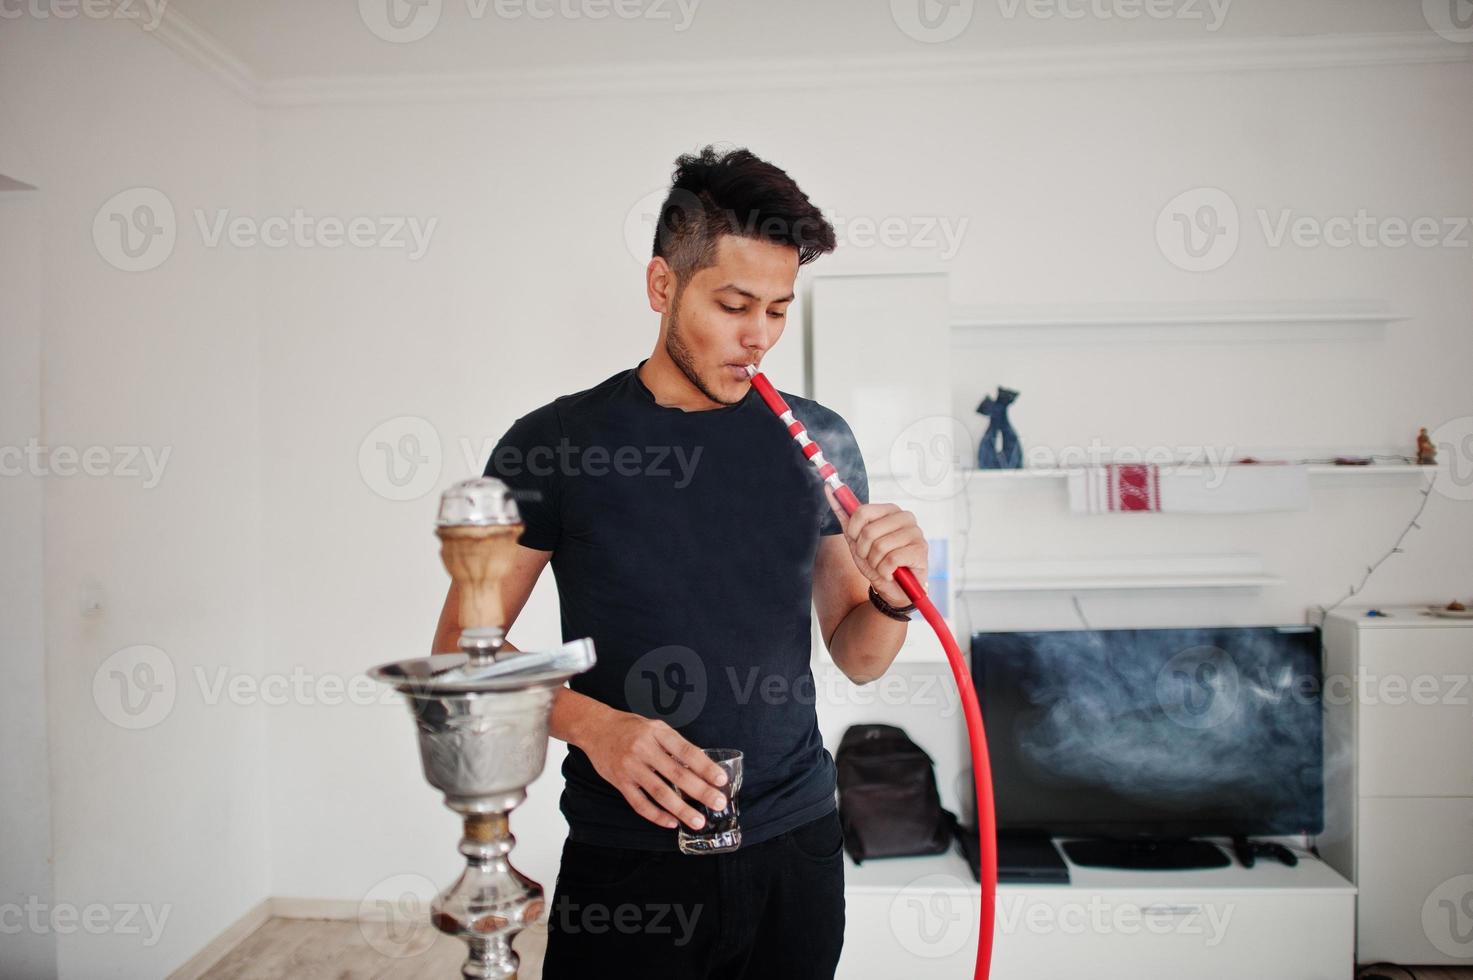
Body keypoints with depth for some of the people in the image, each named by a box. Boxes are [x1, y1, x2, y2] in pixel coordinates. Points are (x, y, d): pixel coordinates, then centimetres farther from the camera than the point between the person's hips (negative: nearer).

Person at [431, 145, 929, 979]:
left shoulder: (816, 440, 1)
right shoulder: (556, 442, -8)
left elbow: (858, 658, 6)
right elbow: (463, 647, -4)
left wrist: (893, 597, -15)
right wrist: (592, 723, -20)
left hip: (795, 845, 3)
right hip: (627, 859, -3)